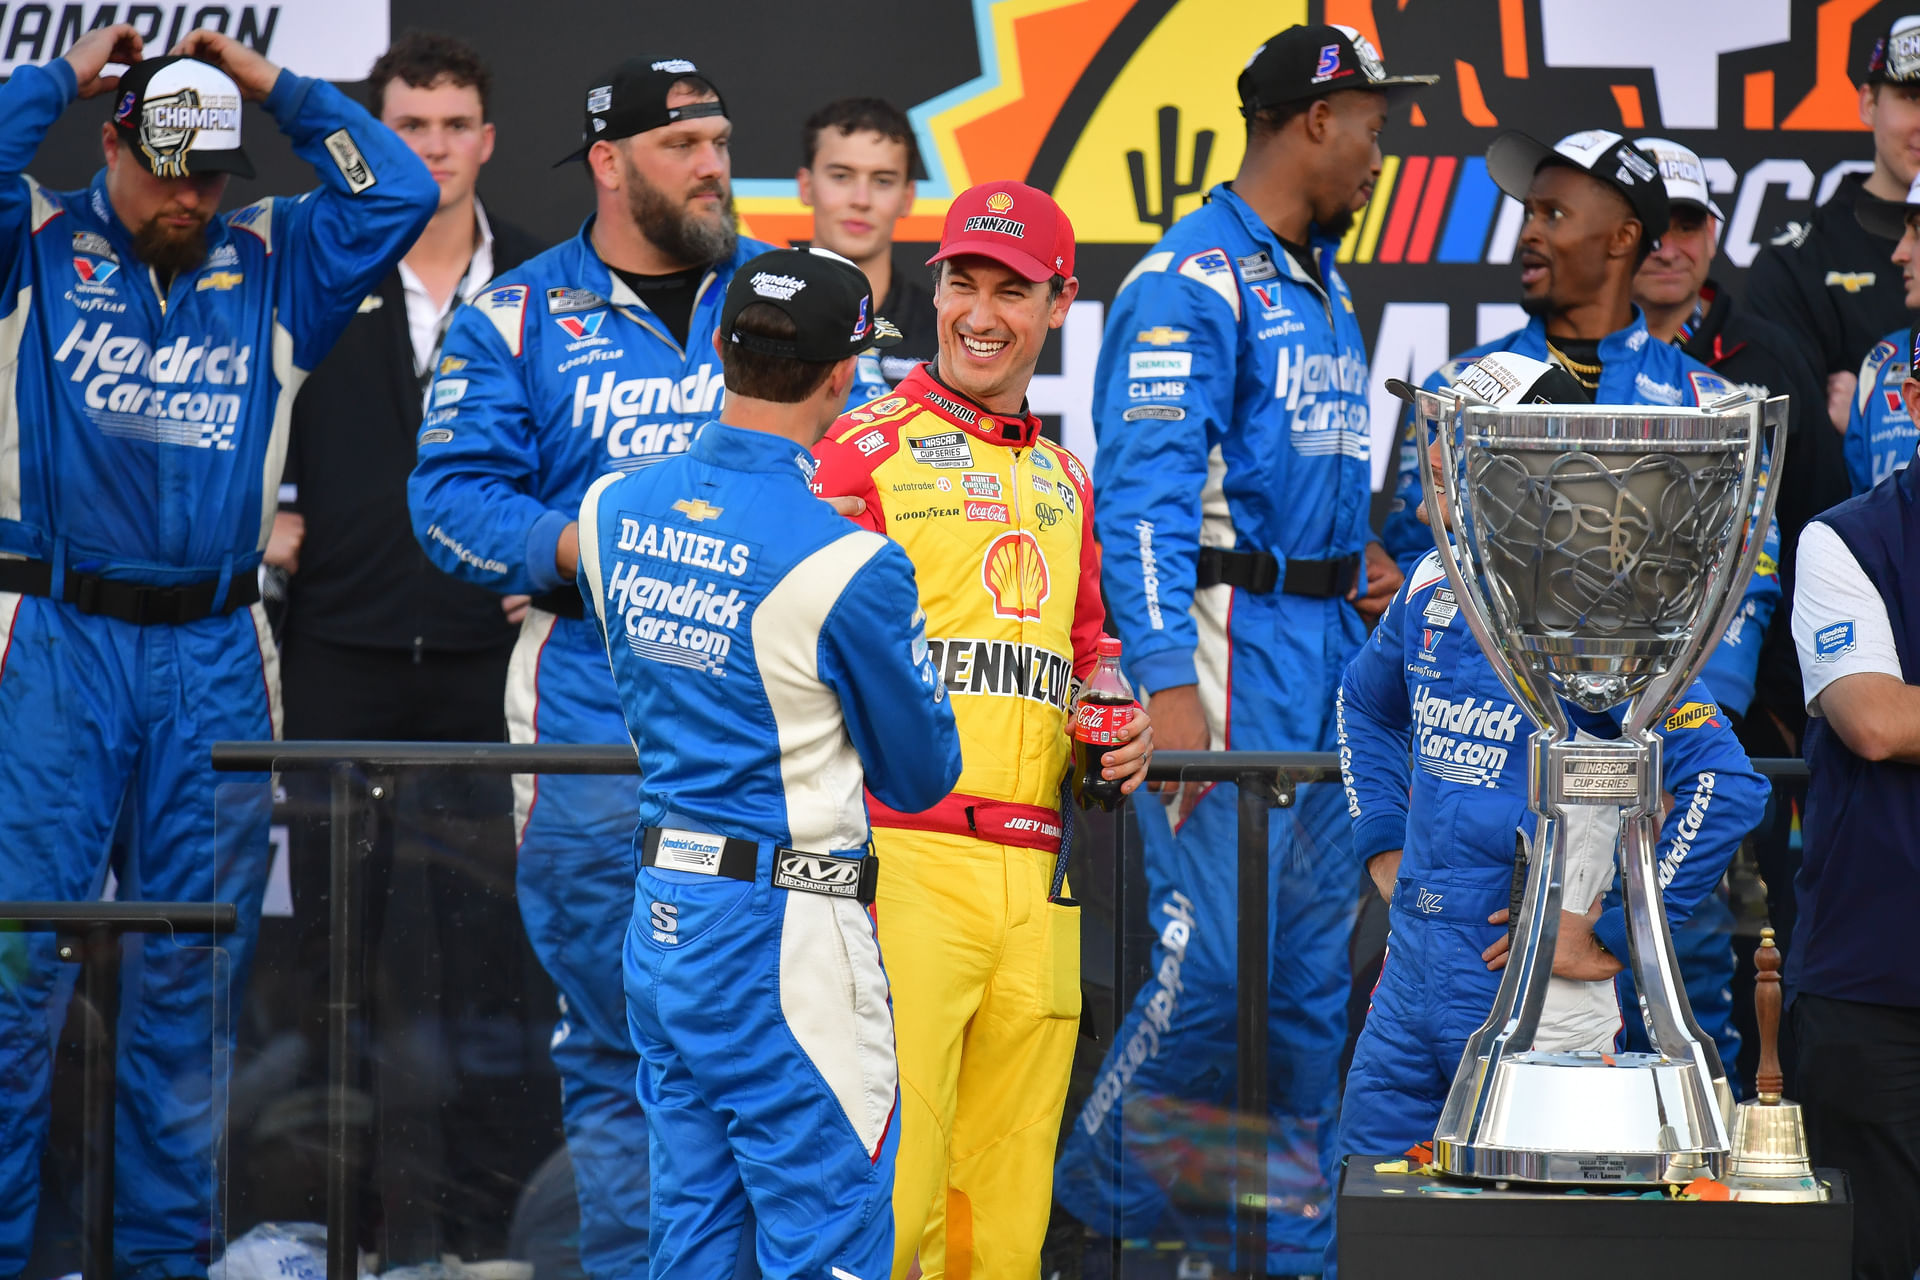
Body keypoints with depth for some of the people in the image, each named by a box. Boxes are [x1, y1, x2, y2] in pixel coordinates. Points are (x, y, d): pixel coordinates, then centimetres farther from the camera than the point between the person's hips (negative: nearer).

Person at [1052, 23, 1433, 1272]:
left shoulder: (1324, 289, 18)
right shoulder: (1194, 280, -11)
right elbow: (1145, 495, -19)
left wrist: (1361, 555, 10)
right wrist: (1168, 684, -26)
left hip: (1330, 643, 9)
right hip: (1233, 638, -9)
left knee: (1315, 960, 8)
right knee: (1216, 957, -13)